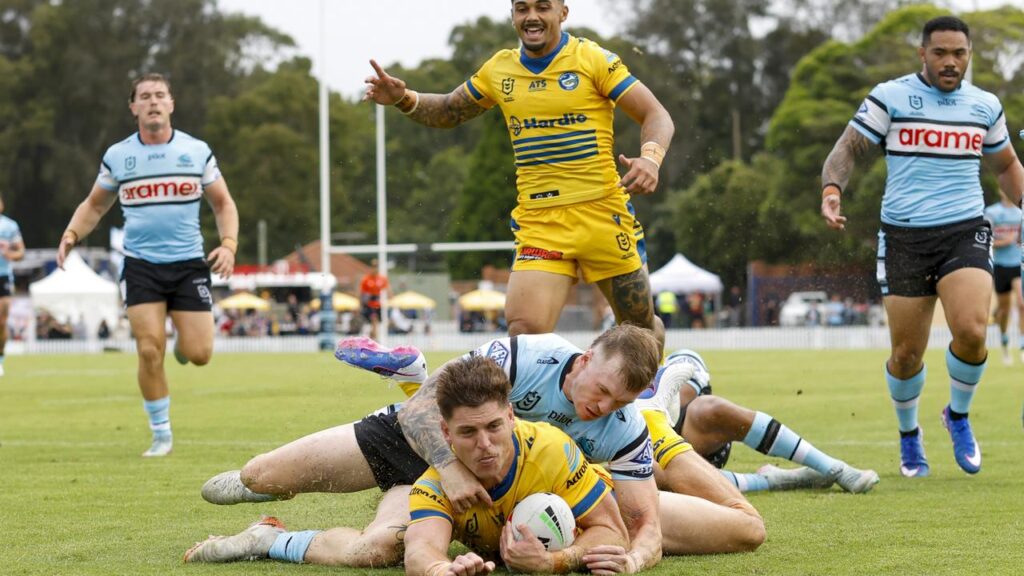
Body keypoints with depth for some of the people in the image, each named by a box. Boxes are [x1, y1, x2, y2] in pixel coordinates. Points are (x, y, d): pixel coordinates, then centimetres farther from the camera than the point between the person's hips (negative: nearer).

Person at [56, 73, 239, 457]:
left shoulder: (197, 151, 3)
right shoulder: (117, 156, 4)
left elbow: (222, 203, 11)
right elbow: (95, 205, 16)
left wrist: (228, 244, -6)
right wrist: (72, 234, -3)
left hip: (189, 263, 0)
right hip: (140, 264, 0)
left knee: (198, 354, -7)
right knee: (149, 351, -10)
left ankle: (183, 342, 32)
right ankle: (161, 435, 5)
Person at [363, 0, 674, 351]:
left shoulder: (593, 59, -3)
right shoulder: (499, 70, 9)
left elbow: (656, 116, -4)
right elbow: (449, 113, 25)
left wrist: (650, 158, -24)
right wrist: (404, 100, 5)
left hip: (603, 214, -2)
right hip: (539, 225, 2)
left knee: (642, 328, 10)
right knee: (524, 331, -18)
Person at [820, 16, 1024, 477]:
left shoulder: (986, 106, 10)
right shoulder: (890, 97, -1)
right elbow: (847, 148, -1)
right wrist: (831, 189, -19)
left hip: (966, 231, 1)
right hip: (904, 236, -1)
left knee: (971, 331, -21)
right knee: (907, 353, 1)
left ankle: (958, 416, 8)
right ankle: (908, 435, 30)